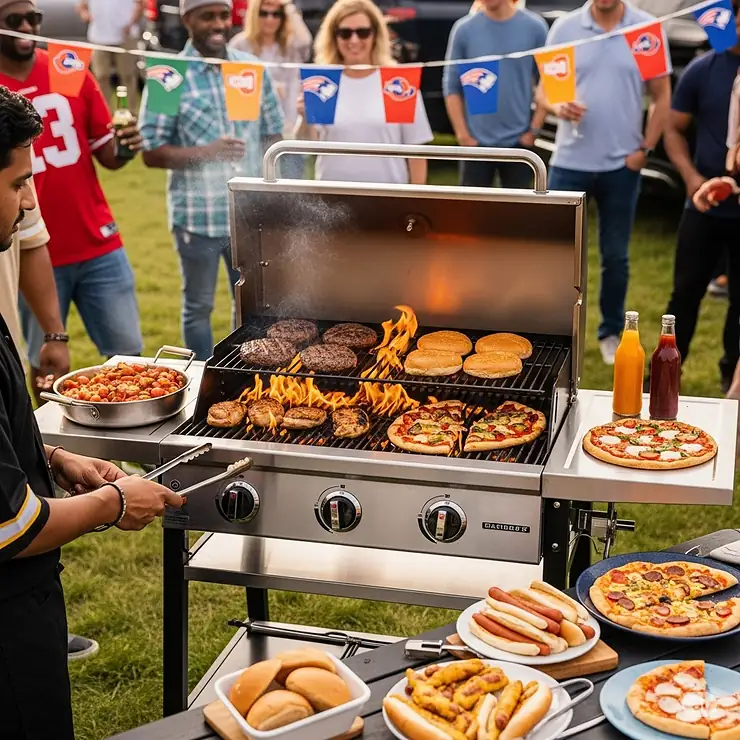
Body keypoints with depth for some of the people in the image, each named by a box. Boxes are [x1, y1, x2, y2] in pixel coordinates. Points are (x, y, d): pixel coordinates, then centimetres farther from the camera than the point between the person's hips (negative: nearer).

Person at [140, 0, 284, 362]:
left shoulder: (253, 68, 4)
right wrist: (206, 152, -23)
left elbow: (272, 135, 11)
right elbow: (151, 152, -8)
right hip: (197, 216, -3)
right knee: (198, 307, 12)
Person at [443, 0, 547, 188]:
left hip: (519, 142, 0)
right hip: (477, 142, 0)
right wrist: (462, 133, -4)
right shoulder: (465, 29, -1)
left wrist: (534, 130, -4)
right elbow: (451, 86, 2)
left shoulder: (534, 27, -1)